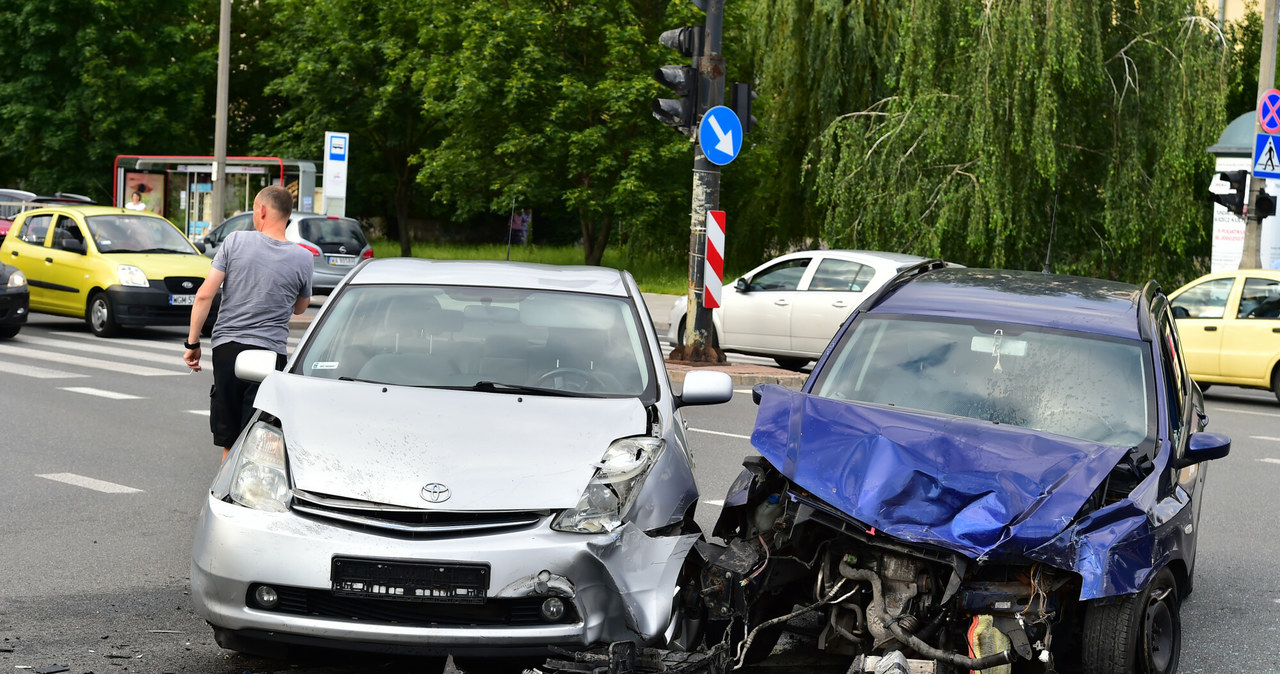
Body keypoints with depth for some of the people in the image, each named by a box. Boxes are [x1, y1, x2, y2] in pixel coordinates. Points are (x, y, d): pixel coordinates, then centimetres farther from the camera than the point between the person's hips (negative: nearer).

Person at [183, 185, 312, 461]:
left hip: (226, 348, 1)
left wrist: (192, 342, 2)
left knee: (229, 441, 12)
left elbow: (204, 296, -4)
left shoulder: (236, 241, -2)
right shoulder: (302, 259, 0)